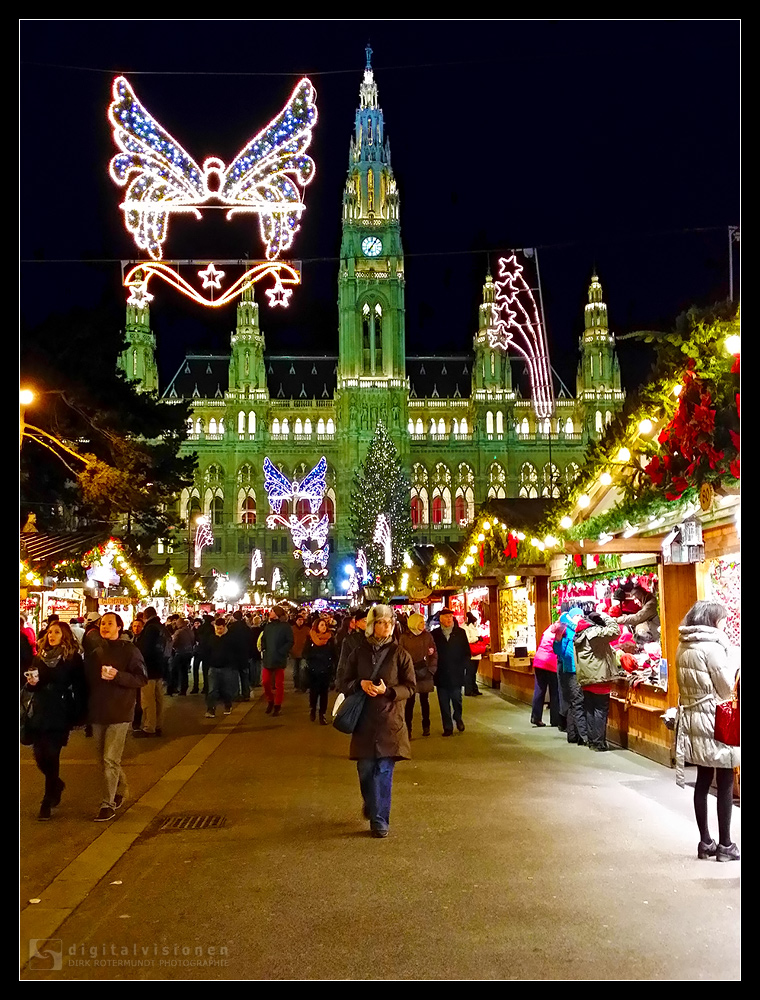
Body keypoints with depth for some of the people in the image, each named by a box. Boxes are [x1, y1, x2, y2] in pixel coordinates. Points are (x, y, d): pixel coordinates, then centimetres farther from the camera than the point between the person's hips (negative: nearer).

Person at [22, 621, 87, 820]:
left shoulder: (74, 658, -4)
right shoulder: (39, 657, 10)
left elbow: (80, 687, -5)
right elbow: (28, 686, 14)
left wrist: (79, 714, -10)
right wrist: (31, 683, -9)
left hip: (60, 715, -4)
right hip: (39, 714, 4)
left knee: (51, 756, -4)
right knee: (39, 755, 4)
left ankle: (47, 802, 9)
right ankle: (56, 784, 33)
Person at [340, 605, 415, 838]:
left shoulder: (400, 654, -1)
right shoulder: (358, 653, 4)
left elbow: (410, 687, -1)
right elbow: (344, 684, 8)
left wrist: (388, 691, -17)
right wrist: (360, 684, -13)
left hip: (390, 722, -2)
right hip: (364, 721, 2)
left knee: (384, 771, -2)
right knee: (365, 770, 7)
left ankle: (380, 820, 9)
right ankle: (371, 806, 35)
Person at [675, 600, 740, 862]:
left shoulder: (683, 648, 7)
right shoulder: (712, 648, -18)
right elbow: (727, 689, -11)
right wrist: (726, 651, -3)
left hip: (692, 719, 8)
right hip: (714, 722, -8)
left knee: (703, 782, 12)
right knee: (725, 784, 2)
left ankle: (705, 842, 18)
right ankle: (724, 845, 8)